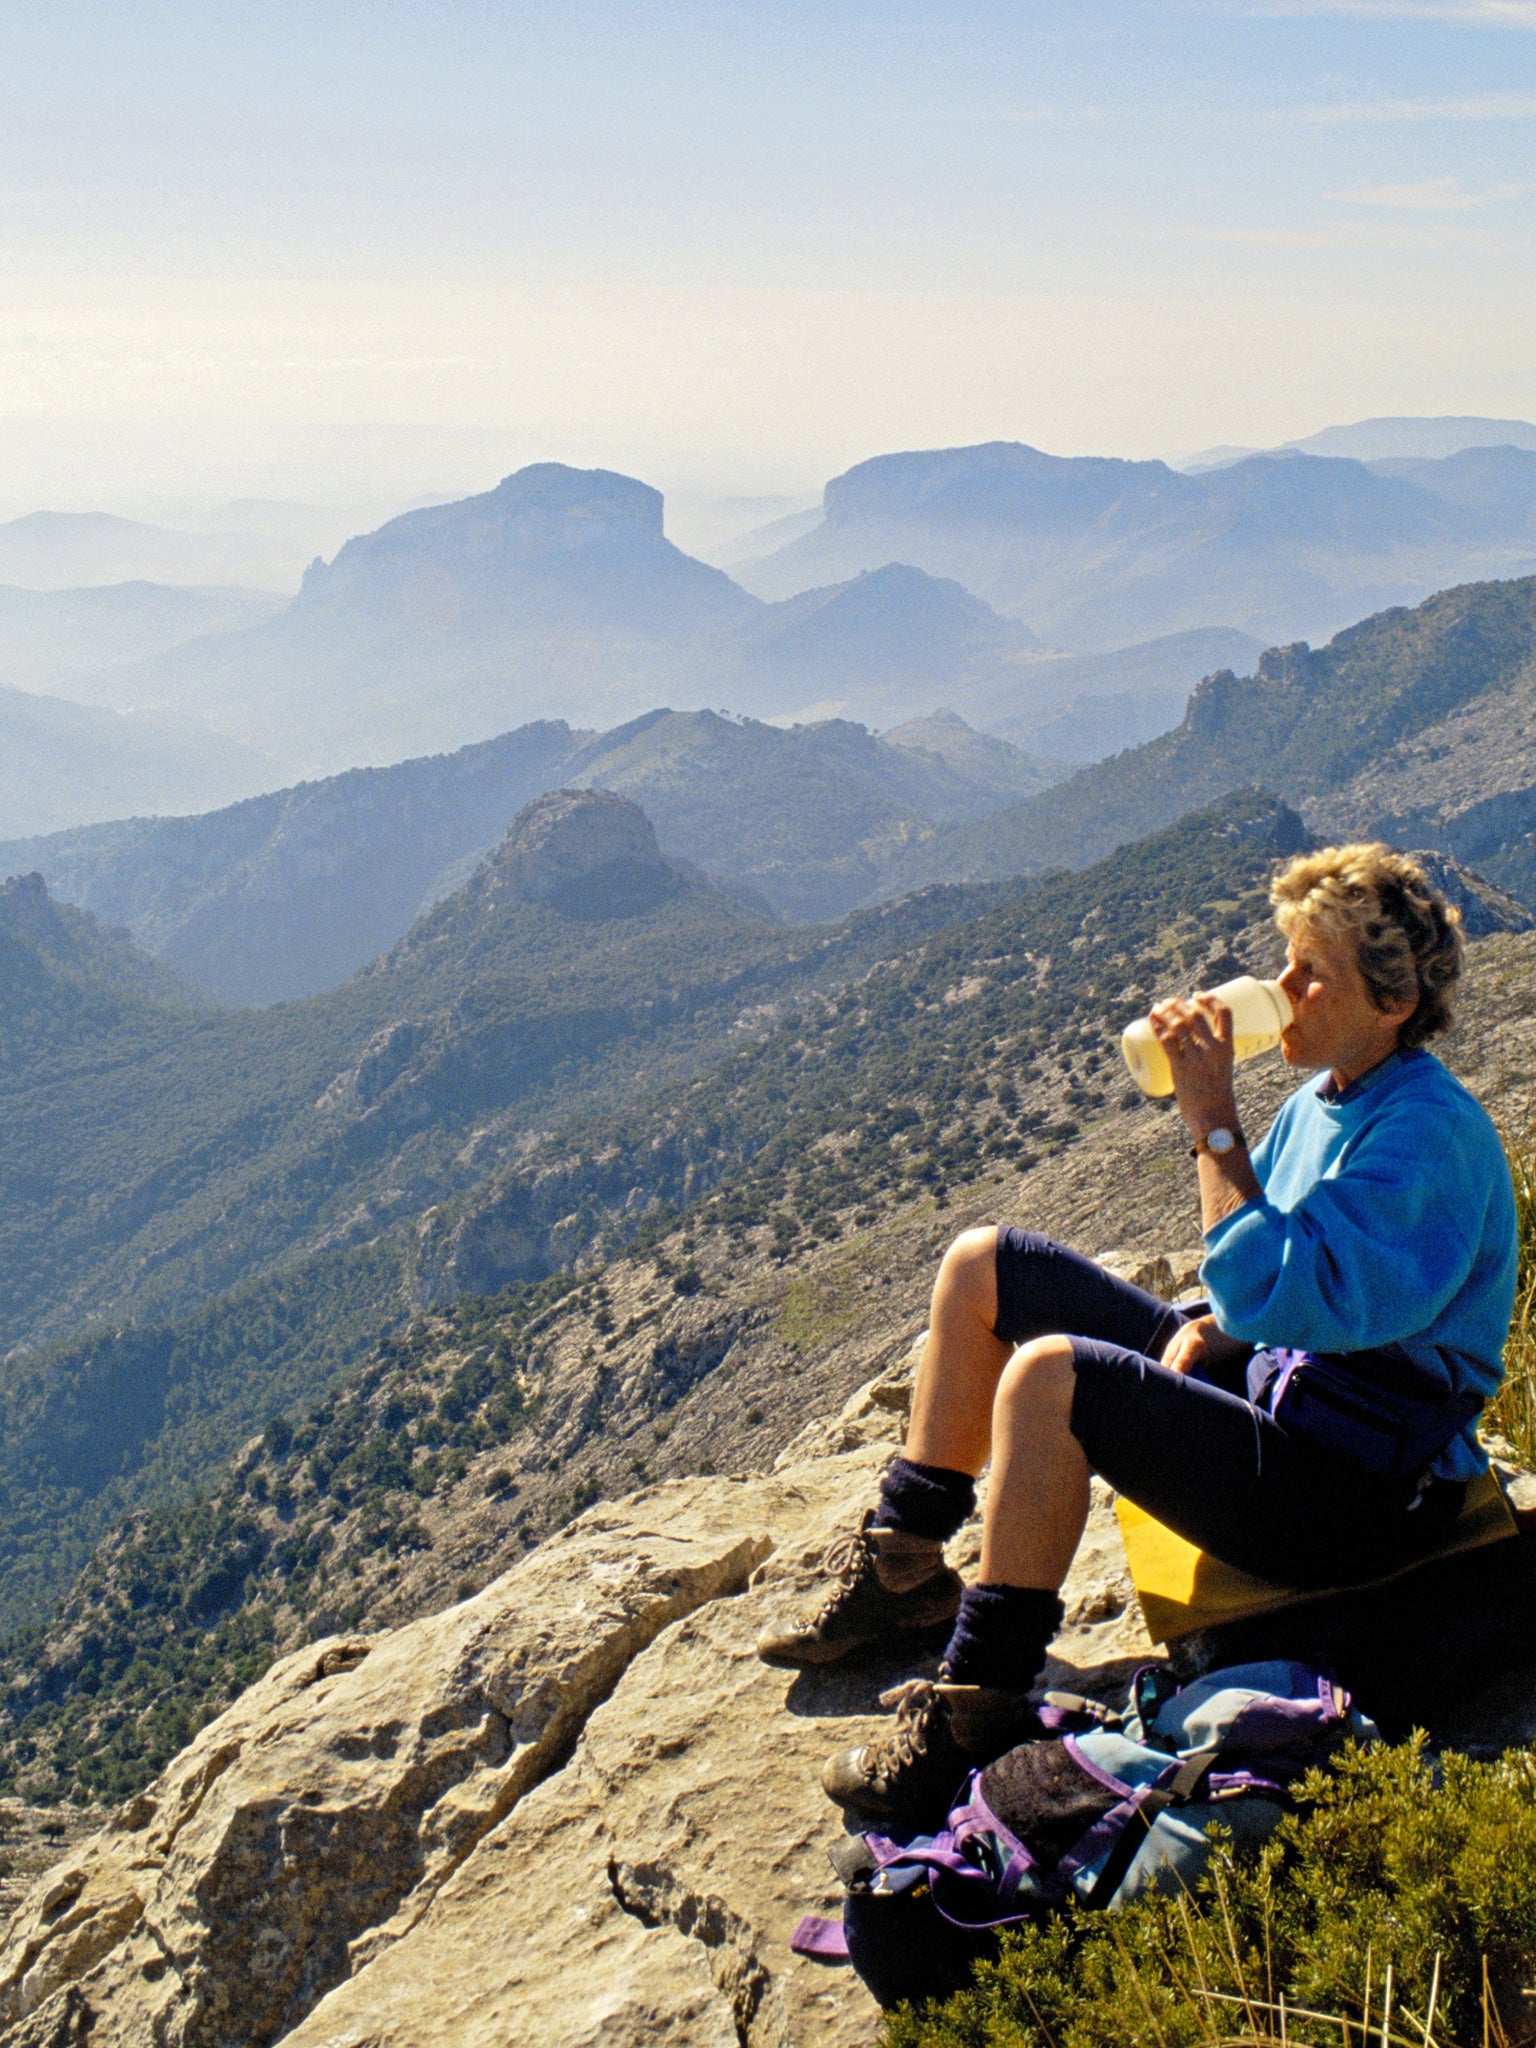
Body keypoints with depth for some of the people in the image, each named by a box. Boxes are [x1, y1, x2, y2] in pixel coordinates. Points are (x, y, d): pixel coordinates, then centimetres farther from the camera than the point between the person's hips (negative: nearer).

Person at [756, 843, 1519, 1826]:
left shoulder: (1429, 1134, -20)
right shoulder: (1326, 1100, 10)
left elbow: (1272, 1296, -31)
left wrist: (1214, 1123, -26)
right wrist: (1206, 1329, -3)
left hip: (1359, 1490, -10)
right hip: (1270, 1390, 10)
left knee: (1053, 1376, -35)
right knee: (984, 1266, 7)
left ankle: (980, 1713, -22)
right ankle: (905, 1570, 13)